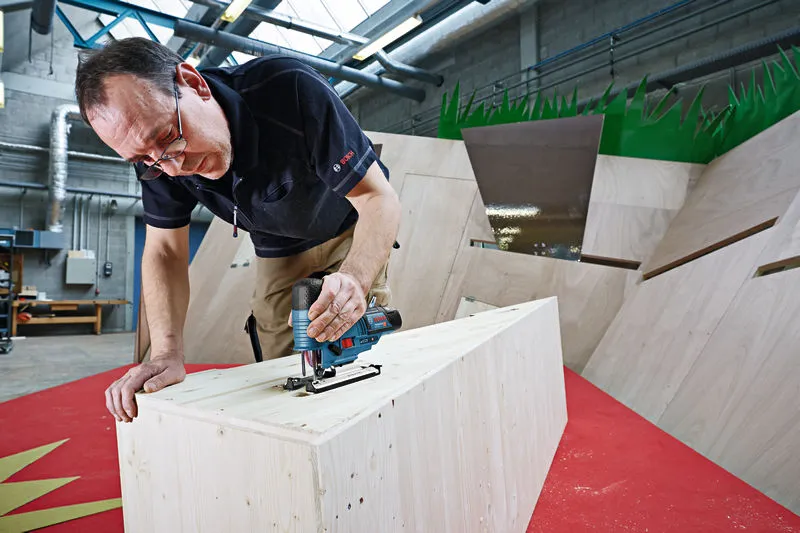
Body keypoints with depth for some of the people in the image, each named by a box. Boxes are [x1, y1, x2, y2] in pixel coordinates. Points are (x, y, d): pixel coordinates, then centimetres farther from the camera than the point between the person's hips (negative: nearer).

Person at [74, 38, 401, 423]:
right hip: (278, 251, 4)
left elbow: (378, 199, -35)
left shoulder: (292, 90, -36)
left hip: (352, 229, -3)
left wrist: (355, 279, -55)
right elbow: (165, 250, -14)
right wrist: (167, 352, -28)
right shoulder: (156, 153, -21)